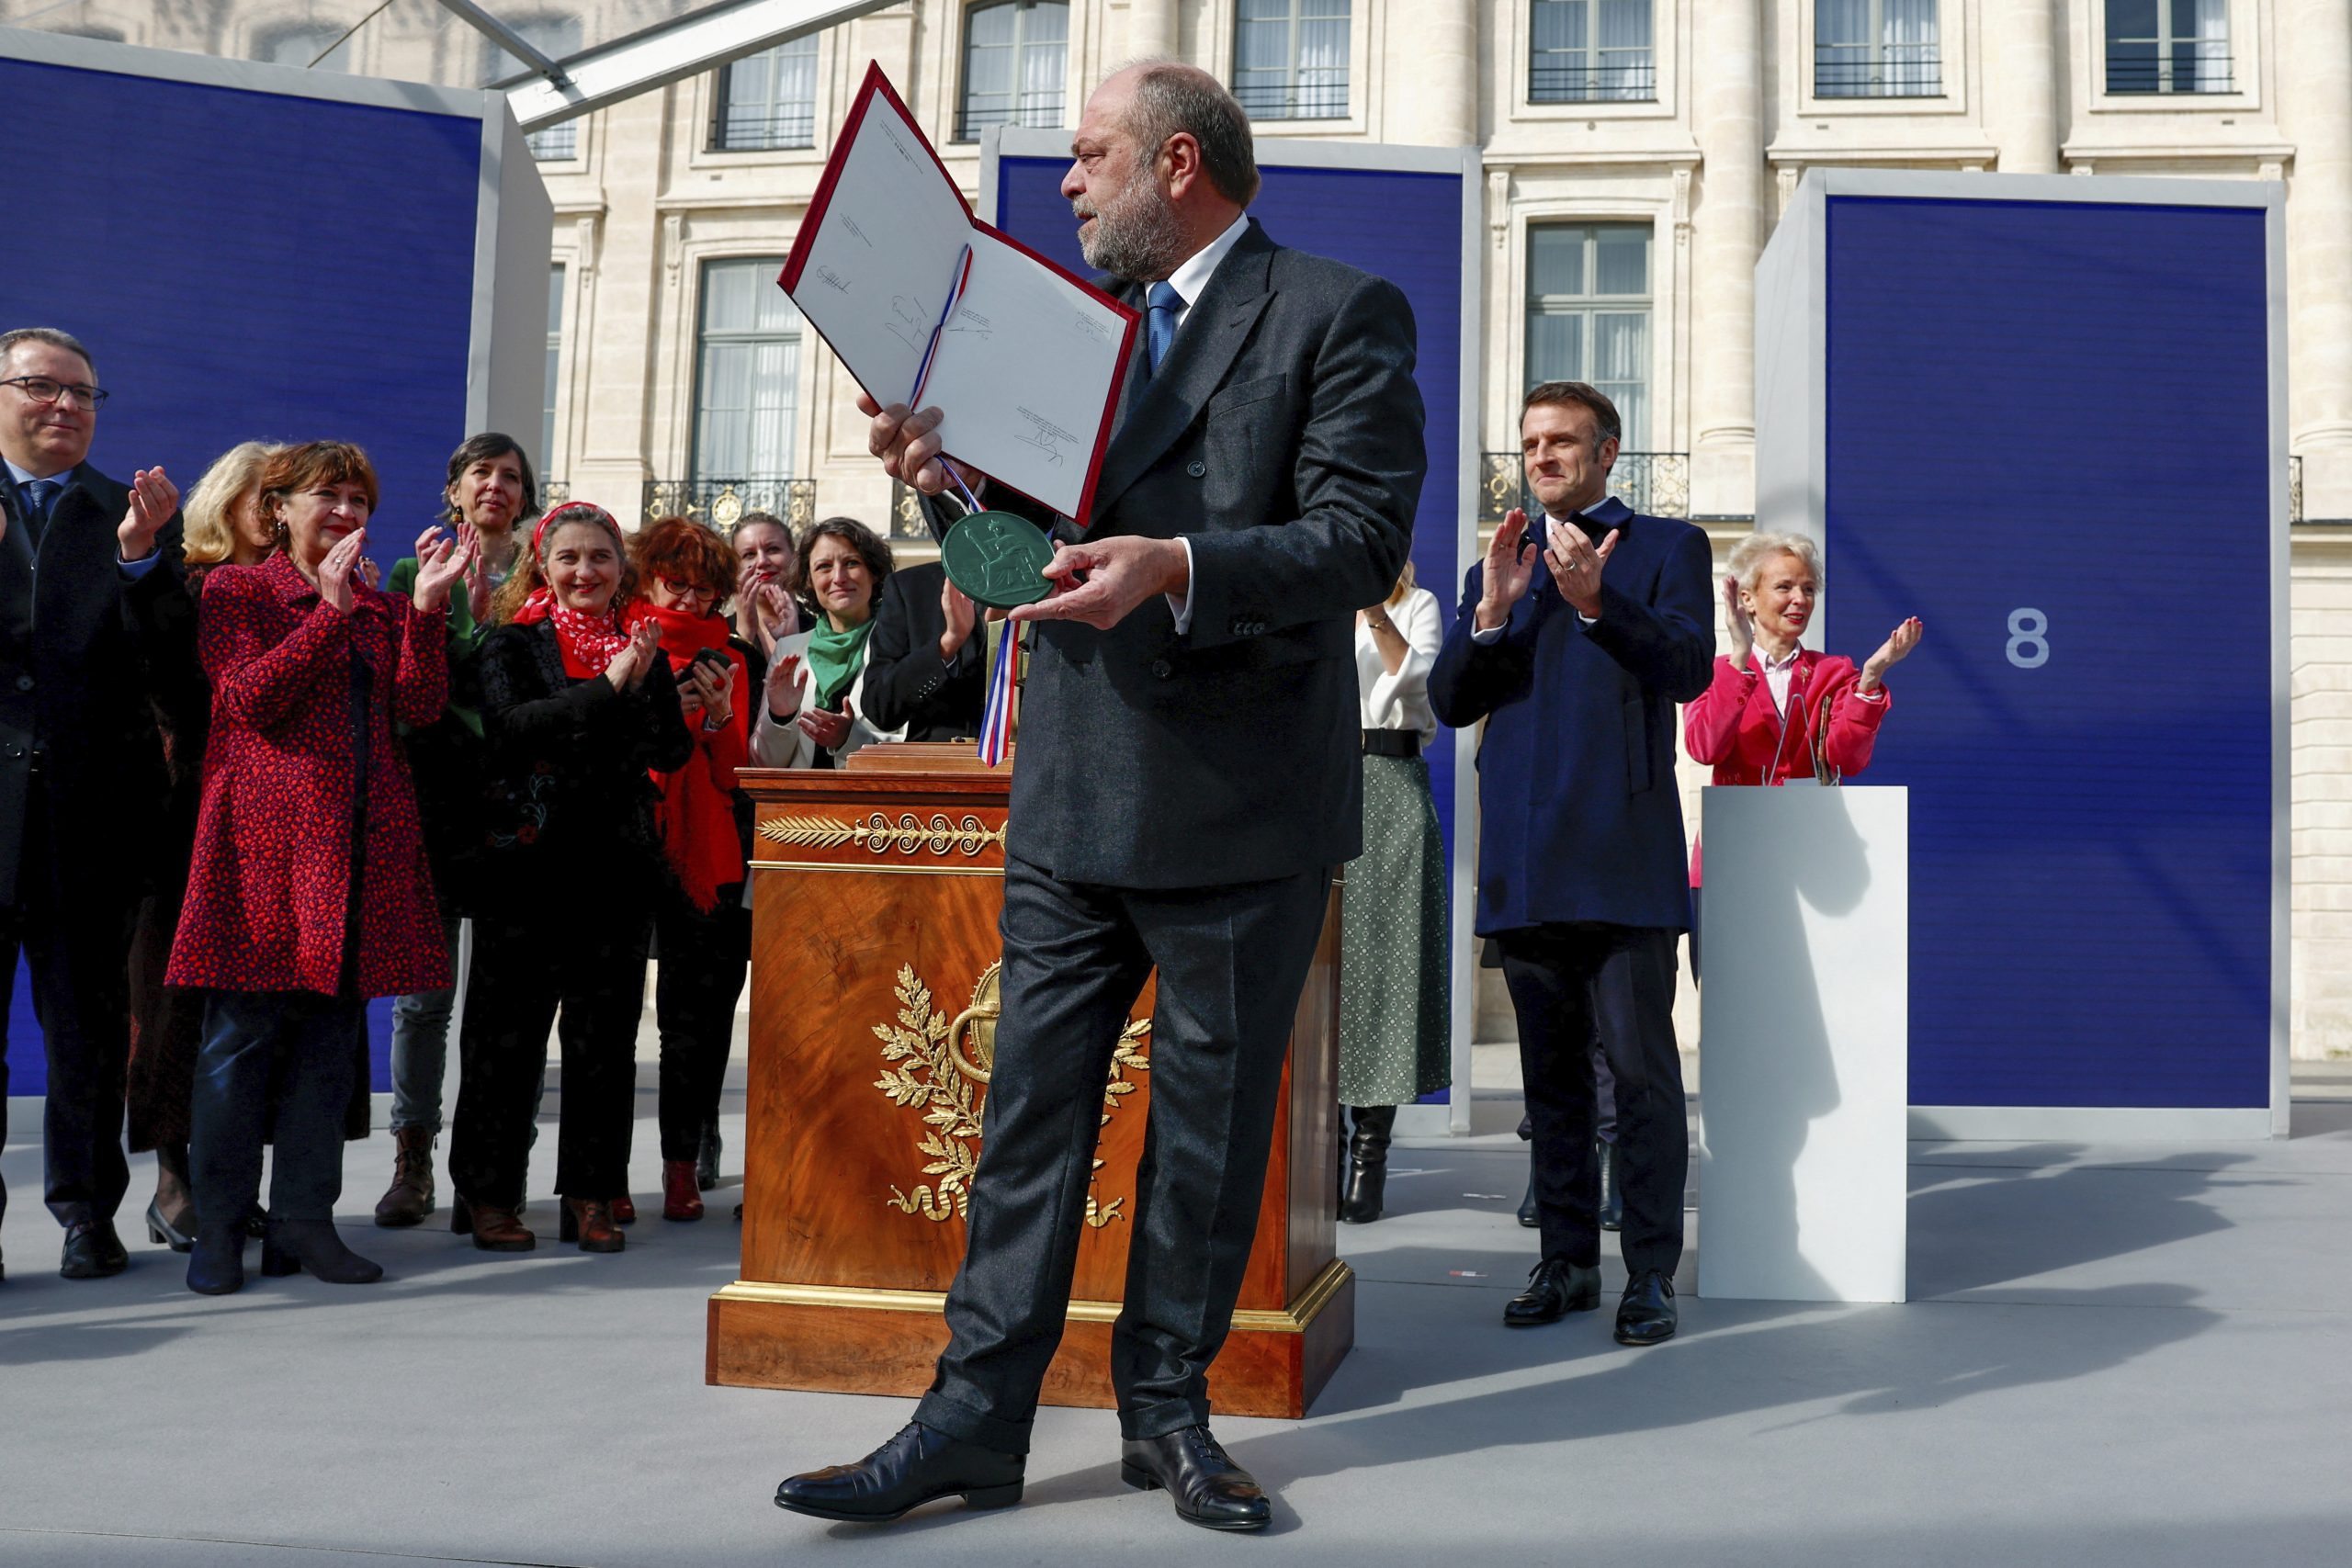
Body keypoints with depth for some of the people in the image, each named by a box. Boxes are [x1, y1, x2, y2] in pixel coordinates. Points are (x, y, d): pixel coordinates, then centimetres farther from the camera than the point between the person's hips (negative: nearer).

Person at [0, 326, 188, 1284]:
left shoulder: (137, 519, 8)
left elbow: (171, 663, -3)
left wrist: (142, 557, -18)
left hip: (91, 814, 1)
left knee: (90, 1026, 10)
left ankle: (88, 1209, 23)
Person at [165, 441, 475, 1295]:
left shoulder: (382, 604, 19)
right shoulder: (235, 589, 6)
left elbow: (419, 704, 4)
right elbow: (250, 698, -10)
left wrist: (427, 607, -6)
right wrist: (331, 610, -13)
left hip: (363, 840, 5)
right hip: (267, 834, -5)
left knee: (333, 1027, 5)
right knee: (243, 1030, -3)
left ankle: (303, 1218, 12)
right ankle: (218, 1225, 6)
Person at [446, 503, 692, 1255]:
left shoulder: (642, 649, 14)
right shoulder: (514, 643, 5)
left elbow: (673, 752, 4)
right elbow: (509, 728, -13)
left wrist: (644, 684, -12)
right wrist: (606, 689, -16)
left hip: (618, 863, 3)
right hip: (528, 859, -3)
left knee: (605, 1036, 5)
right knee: (506, 1031, 1)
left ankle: (592, 1196, 14)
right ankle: (487, 1194, 12)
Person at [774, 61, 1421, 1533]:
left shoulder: (1341, 312, -2)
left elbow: (1362, 540, -12)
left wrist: (1178, 566, -27)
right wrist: (952, 475, -3)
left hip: (1243, 803, -4)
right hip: (1075, 791, 5)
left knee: (1212, 1116, 7)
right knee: (1032, 1101, 5)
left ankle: (1167, 1407, 21)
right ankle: (978, 1414, 12)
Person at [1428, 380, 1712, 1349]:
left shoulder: (1666, 547, 8)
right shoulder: (1498, 565, 20)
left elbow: (1689, 669, -7)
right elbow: (1449, 703, 11)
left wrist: (1595, 602, -19)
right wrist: (1490, 613, -5)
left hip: (1623, 858, -4)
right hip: (1525, 863, 5)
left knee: (1641, 1069, -5)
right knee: (1551, 1076, 10)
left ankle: (1650, 1272, 3)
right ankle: (1567, 1261, 19)